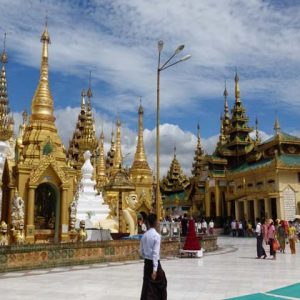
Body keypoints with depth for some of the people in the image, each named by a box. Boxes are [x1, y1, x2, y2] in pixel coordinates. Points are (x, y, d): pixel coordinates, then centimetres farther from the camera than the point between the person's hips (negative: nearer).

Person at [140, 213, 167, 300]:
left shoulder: (144, 235, 4)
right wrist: (155, 269, -22)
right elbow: (155, 253, -20)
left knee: (148, 285, 11)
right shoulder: (156, 235, -15)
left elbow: (142, 252, 11)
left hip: (146, 262, 6)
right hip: (154, 263, -6)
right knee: (161, 282, 13)